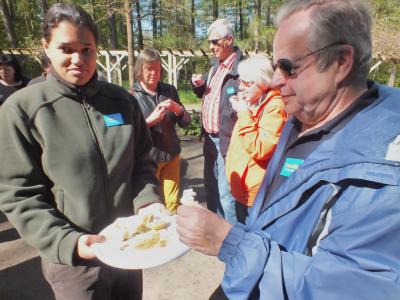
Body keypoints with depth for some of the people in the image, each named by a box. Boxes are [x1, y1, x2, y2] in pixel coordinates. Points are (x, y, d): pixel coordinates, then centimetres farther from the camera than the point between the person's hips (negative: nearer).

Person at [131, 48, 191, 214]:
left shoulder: (169, 90, 4)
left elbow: (185, 123, 5)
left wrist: (178, 109, -15)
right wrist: (150, 120, -24)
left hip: (172, 156, 3)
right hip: (147, 159, -3)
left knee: (172, 203, 13)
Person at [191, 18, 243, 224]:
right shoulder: (216, 66, 14)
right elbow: (204, 93, 24)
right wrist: (199, 85, 4)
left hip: (227, 140, -9)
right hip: (210, 138, 9)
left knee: (226, 196, -3)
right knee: (211, 190, 20)